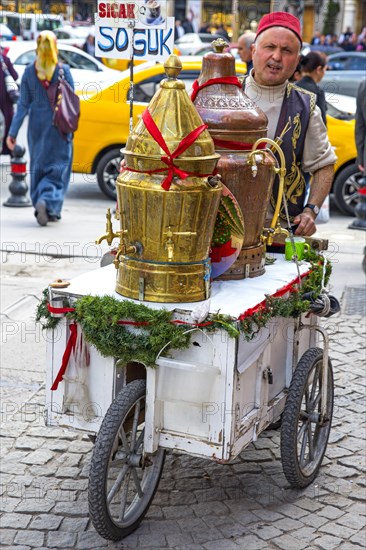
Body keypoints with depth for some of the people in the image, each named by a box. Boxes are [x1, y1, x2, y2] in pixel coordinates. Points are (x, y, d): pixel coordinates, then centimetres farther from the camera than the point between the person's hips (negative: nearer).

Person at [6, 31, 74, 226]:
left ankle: (43, 208, 20)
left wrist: (13, 131, 2)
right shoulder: (63, 71, -8)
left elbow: (23, 104, -2)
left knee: (38, 166, 16)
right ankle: (47, 201, -18)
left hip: (37, 125, 3)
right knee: (58, 166, 4)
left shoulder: (29, 71, -2)